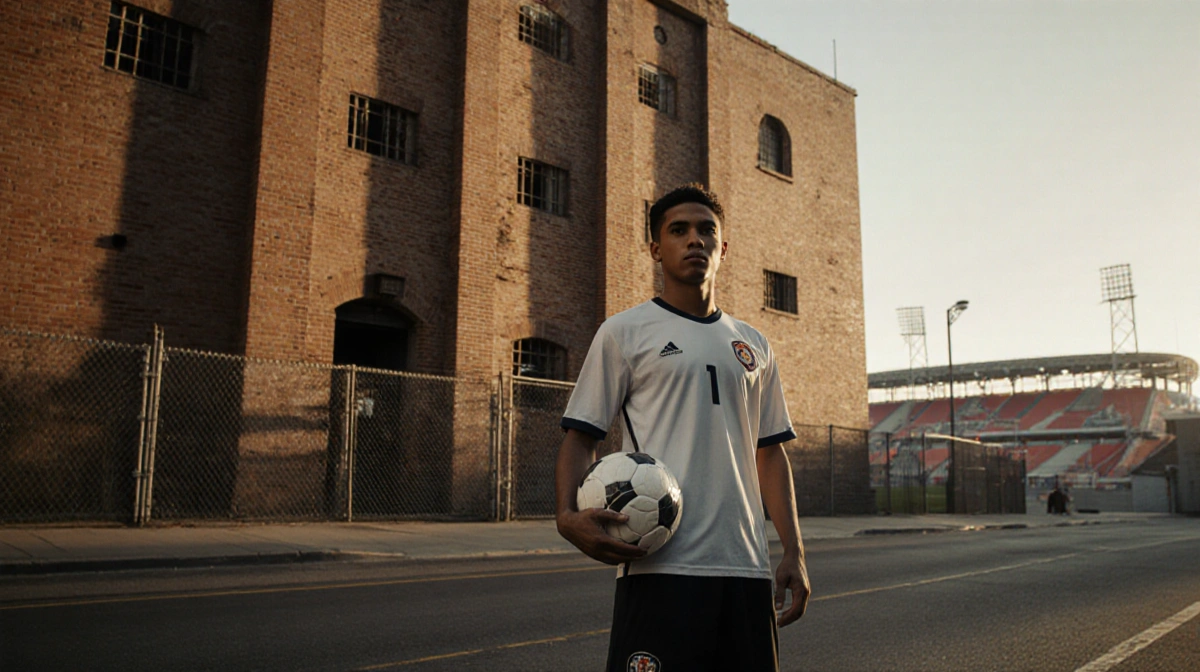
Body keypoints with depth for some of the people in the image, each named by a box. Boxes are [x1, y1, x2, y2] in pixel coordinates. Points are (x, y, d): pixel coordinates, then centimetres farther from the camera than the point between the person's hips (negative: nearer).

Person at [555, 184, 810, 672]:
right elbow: (581, 436, 0)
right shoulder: (624, 332, 3)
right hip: (661, 566, -4)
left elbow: (770, 452, 17)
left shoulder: (753, 346, 16)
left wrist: (794, 552, 9)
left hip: (745, 565, 5)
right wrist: (568, 515, -18)